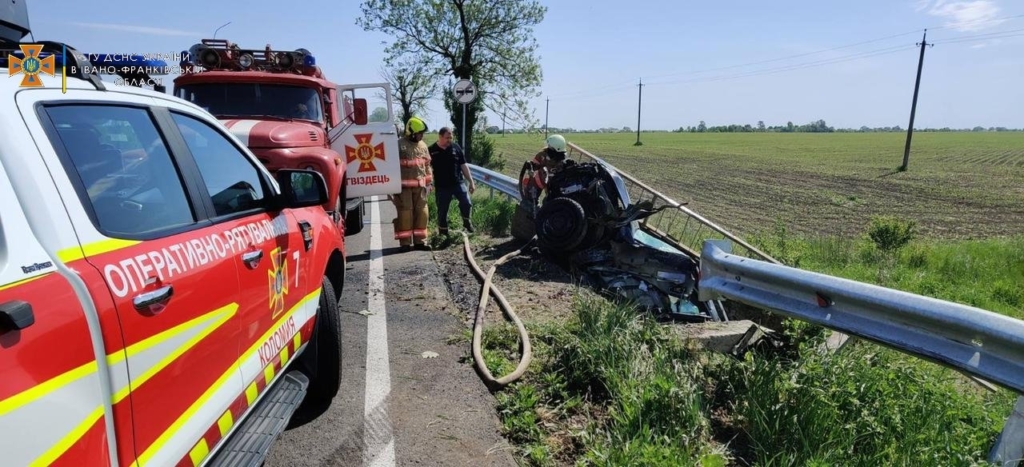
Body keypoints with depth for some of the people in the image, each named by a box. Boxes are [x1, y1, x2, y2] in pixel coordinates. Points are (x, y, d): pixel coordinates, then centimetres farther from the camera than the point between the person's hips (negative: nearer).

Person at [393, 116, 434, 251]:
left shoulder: (423, 145, 13)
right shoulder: (399, 145, -6)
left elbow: (427, 165, 20)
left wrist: (430, 181, 14)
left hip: (420, 185, 6)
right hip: (404, 185, -6)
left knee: (421, 212, 7)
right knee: (405, 213, -2)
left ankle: (420, 240, 16)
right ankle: (405, 242, 5)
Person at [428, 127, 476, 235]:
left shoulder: (456, 147, 3)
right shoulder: (431, 150, -2)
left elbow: (463, 166, 6)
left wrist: (471, 181, 3)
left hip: (458, 183, 1)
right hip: (441, 186, -1)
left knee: (467, 204, -13)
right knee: (442, 211, 7)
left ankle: (466, 221, 15)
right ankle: (443, 233, 23)